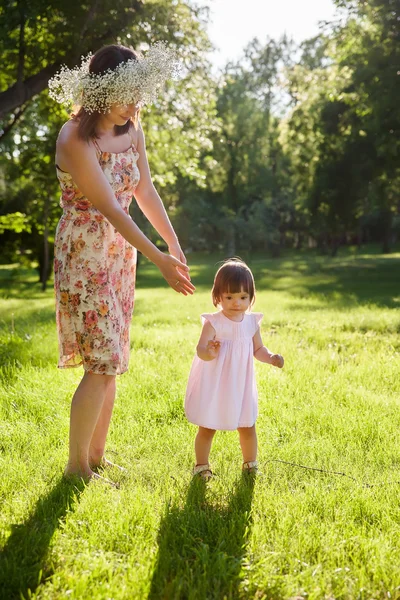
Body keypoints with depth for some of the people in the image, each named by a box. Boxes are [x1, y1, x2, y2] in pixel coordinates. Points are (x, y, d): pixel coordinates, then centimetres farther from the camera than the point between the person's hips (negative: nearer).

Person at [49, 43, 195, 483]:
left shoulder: (130, 127, 2)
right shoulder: (76, 140, -21)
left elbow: (145, 191, 9)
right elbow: (111, 209, -24)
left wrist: (174, 244, 8)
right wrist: (158, 258, -25)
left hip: (120, 255, 7)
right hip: (84, 256, -7)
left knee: (110, 362, 11)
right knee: (102, 363, -8)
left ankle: (96, 455, 24)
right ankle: (76, 466, 9)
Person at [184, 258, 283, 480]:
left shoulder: (251, 322, -1)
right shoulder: (213, 322, -16)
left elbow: (258, 350, 9)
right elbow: (201, 349, -25)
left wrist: (271, 358, -11)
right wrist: (209, 353, -47)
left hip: (240, 385, 4)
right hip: (214, 386, -4)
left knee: (247, 427, 14)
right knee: (207, 428, 6)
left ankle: (250, 464, 35)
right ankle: (201, 467, 24)